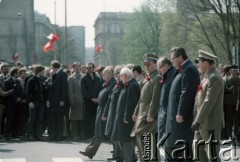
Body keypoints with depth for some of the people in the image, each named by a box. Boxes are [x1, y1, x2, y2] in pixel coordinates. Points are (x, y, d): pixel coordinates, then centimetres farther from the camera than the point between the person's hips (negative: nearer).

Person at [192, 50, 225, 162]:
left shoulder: (214, 78, -18)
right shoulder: (208, 77, 13)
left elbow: (209, 102, -23)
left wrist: (197, 121, -23)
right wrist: (198, 120, 17)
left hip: (211, 123, -10)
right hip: (202, 121, 10)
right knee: (198, 148, 16)